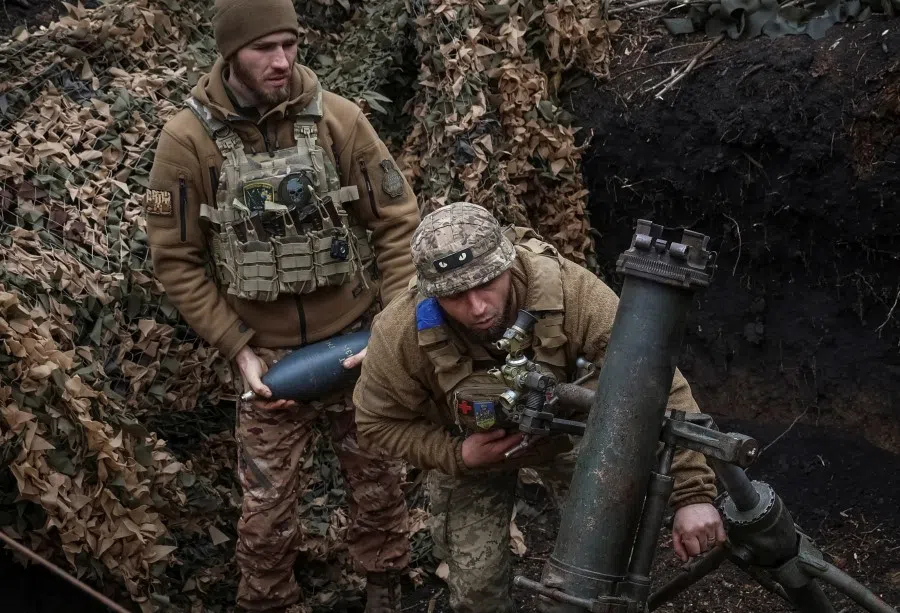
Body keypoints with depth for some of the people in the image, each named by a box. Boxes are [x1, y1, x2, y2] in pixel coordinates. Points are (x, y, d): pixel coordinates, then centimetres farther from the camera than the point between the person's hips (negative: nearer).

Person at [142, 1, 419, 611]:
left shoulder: (339, 118, -10)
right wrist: (238, 350, -9)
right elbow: (176, 260, -5)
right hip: (269, 354, -1)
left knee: (378, 482, 15)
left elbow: (398, 222, -4)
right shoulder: (188, 139, -11)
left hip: (358, 341, 1)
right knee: (266, 508, 5)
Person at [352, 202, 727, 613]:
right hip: (468, 448, 0)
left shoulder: (571, 290, -38)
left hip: (567, 431, 0)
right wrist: (456, 456, -28)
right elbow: (379, 424, -15)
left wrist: (693, 492, -42)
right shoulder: (400, 334, -33)